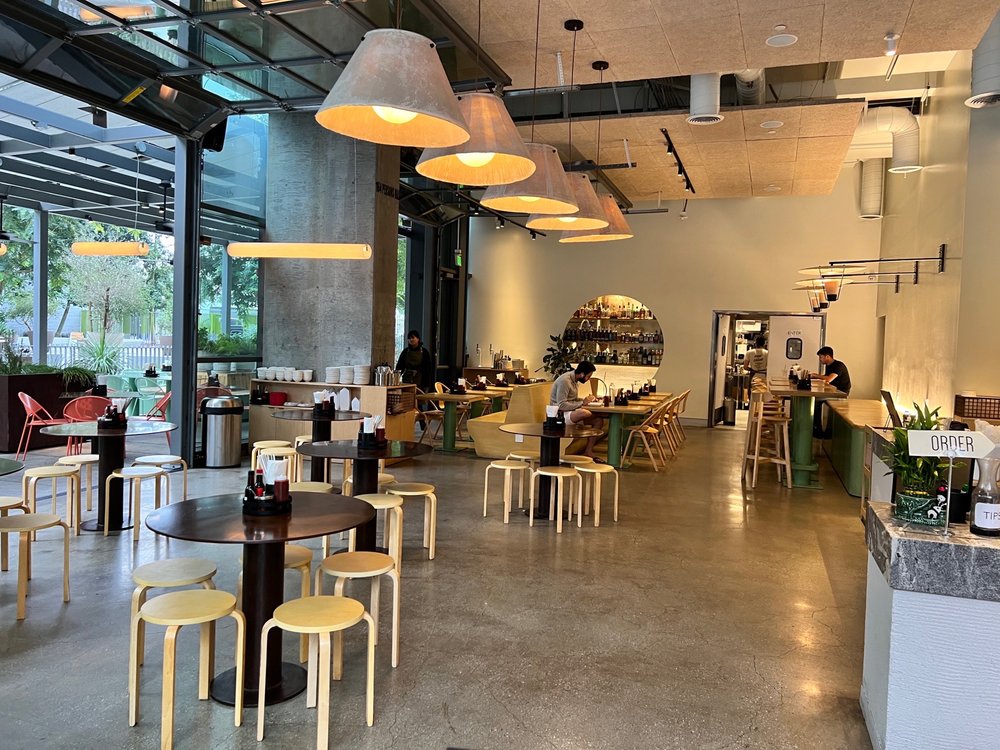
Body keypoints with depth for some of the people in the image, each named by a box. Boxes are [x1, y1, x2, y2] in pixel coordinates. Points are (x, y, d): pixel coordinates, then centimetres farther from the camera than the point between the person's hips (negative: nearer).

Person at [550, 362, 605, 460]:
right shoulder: (564, 381, -20)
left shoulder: (575, 381, 10)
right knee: (584, 413, -37)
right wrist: (582, 403, -20)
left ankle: (588, 451, -7)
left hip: (571, 413, 10)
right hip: (560, 414, -10)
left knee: (599, 420, -8)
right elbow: (561, 405, -25)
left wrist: (585, 399, 3)